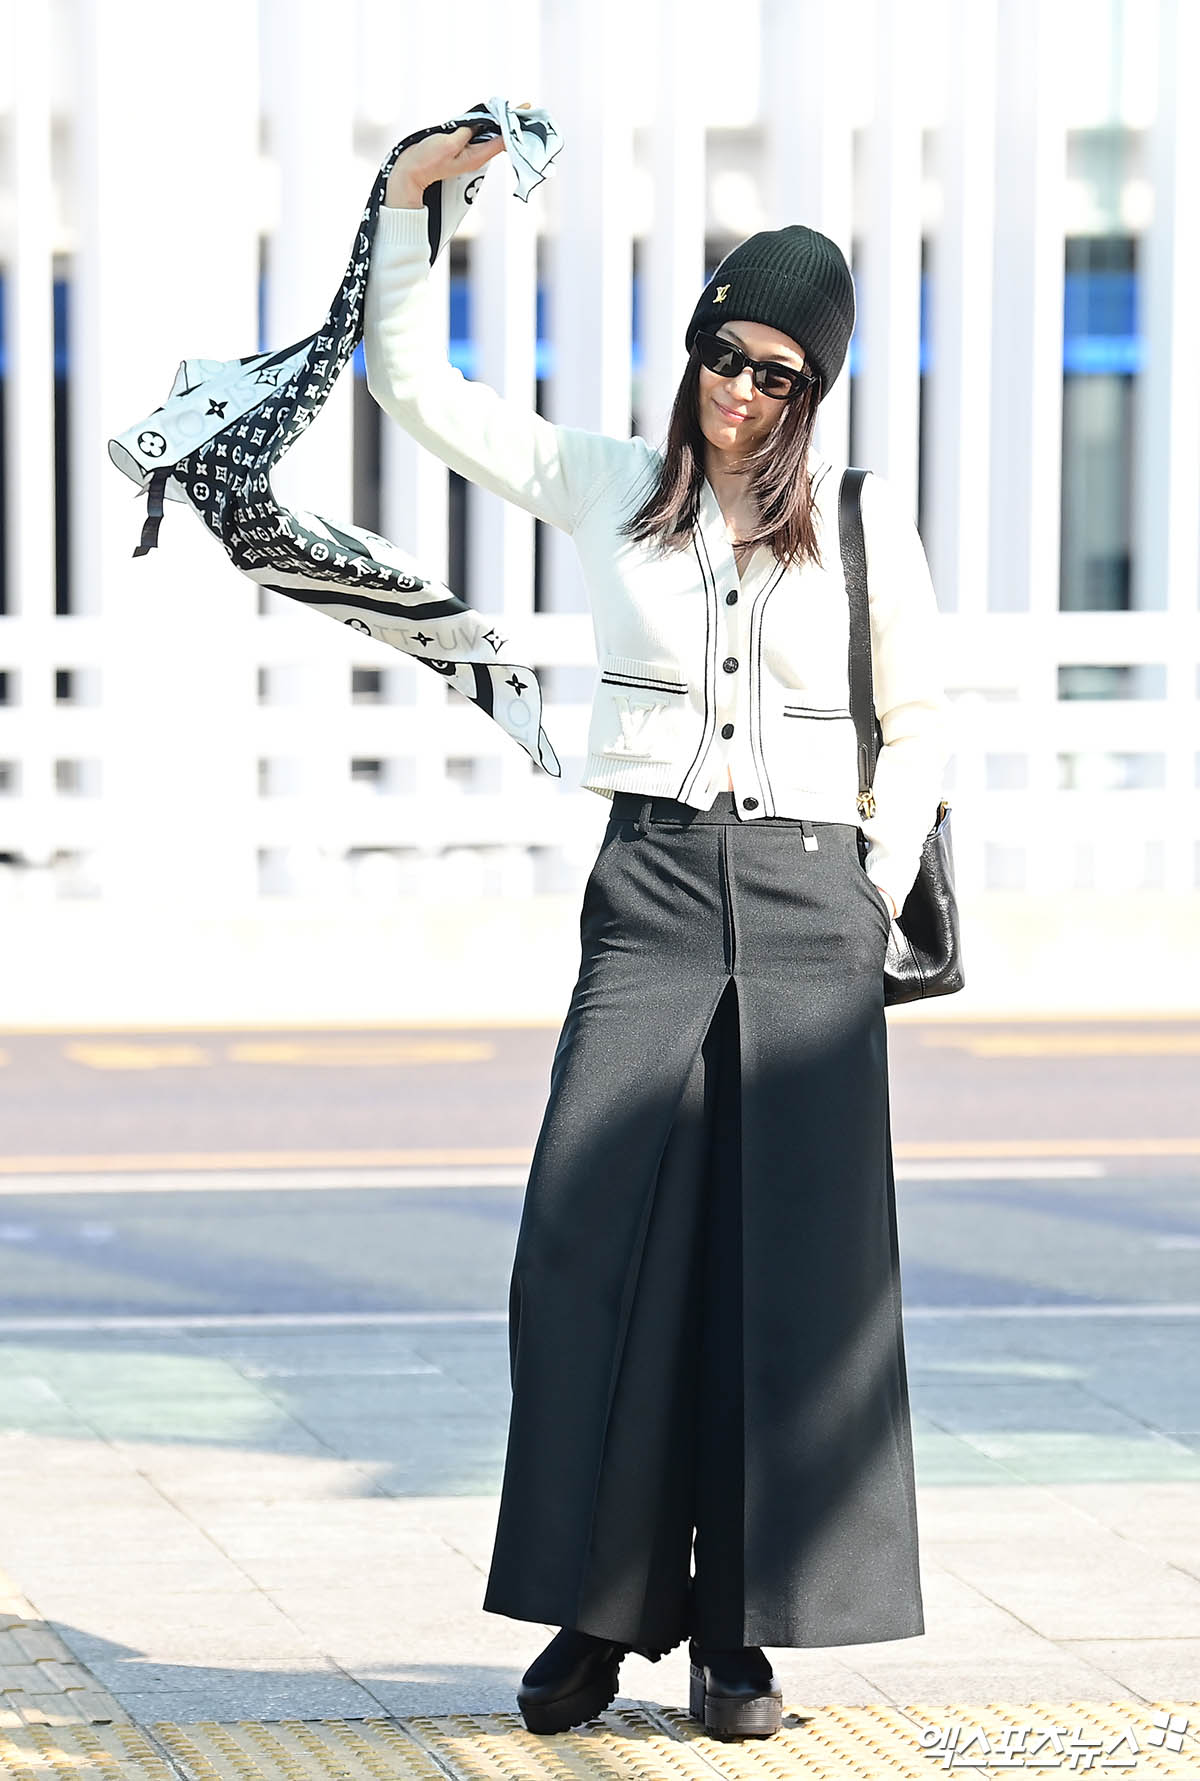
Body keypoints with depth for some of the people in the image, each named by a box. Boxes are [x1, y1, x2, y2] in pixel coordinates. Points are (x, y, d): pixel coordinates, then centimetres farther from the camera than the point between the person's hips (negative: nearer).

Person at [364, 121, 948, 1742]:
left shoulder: (864, 521, 5)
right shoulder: (609, 487, 8)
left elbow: (920, 725, 11)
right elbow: (417, 387, 9)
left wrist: (880, 897, 3)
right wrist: (412, 201, -1)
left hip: (810, 905, -1)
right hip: (651, 889, 1)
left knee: (791, 1260, -2)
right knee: (597, 1239, -9)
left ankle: (744, 1632, 3)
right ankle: (598, 1608, -1)